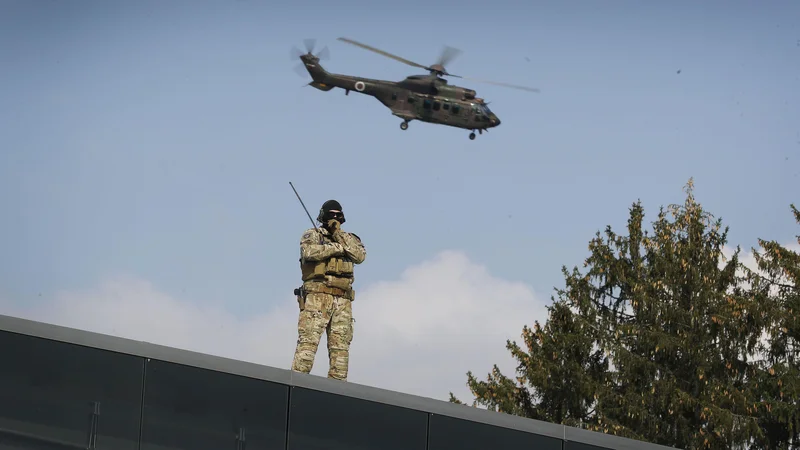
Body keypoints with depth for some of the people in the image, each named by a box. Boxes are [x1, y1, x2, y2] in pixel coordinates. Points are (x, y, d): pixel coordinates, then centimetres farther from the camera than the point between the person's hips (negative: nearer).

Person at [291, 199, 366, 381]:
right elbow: (309, 251, -13)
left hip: (343, 300, 4)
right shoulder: (312, 235, 10)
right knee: (309, 340, -15)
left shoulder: (349, 238, 21)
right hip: (318, 296, -4)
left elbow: (360, 256, 0)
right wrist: (338, 248, -4)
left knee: (341, 345, 1)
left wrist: (338, 235, -3)